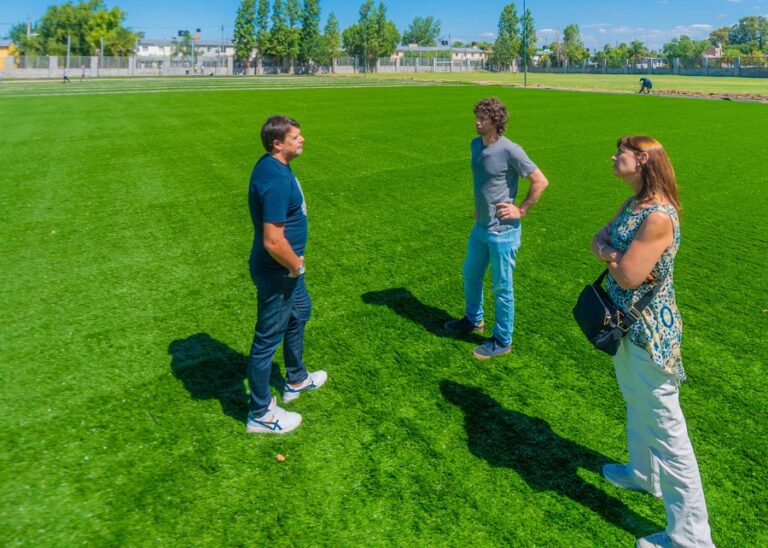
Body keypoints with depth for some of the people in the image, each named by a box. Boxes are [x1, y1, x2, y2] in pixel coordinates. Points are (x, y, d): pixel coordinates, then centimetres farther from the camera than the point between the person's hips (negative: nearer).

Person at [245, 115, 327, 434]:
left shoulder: (273, 166, 4)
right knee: (268, 339, 3)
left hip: (286, 267, 11)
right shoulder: (276, 179, -28)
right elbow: (273, 242, -32)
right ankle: (260, 414, 23)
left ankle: (296, 380, 49)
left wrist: (295, 261, 14)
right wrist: (296, 265, -14)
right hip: (277, 272, -11)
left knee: (300, 311, 28)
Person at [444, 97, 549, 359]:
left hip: (502, 231, -8)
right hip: (480, 226, 8)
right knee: (470, 274, 23)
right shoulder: (475, 145, 4)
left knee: (502, 287, 4)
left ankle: (502, 341, 20)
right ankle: (474, 320, 46)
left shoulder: (510, 151, -19)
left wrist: (521, 210, -12)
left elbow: (540, 181, -14)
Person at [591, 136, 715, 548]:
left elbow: (628, 277, -27)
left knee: (663, 425, -1)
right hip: (627, 323, 10)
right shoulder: (633, 204, 5)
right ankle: (643, 473, 50)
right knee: (636, 405, 26)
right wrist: (607, 250, -17)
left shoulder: (658, 217, -25)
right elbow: (599, 239, 5)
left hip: (648, 331, -10)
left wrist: (609, 254, -8)